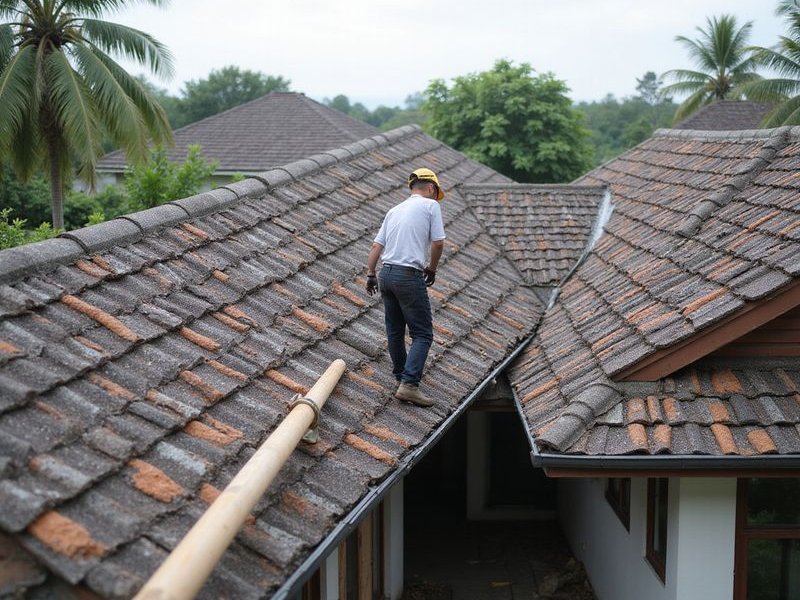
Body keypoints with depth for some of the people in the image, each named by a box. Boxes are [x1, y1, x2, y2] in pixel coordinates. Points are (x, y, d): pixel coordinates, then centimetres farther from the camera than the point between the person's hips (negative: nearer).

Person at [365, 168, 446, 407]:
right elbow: (438, 243, -4)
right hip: (409, 277, -7)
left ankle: (401, 376, 30)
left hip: (386, 273, 7)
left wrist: (370, 275, 18)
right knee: (422, 333, -4)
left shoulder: (395, 210, 19)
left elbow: (376, 246, 14)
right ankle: (409, 384, -16)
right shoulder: (431, 205, 1)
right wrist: (432, 270, 11)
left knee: (395, 331, 17)